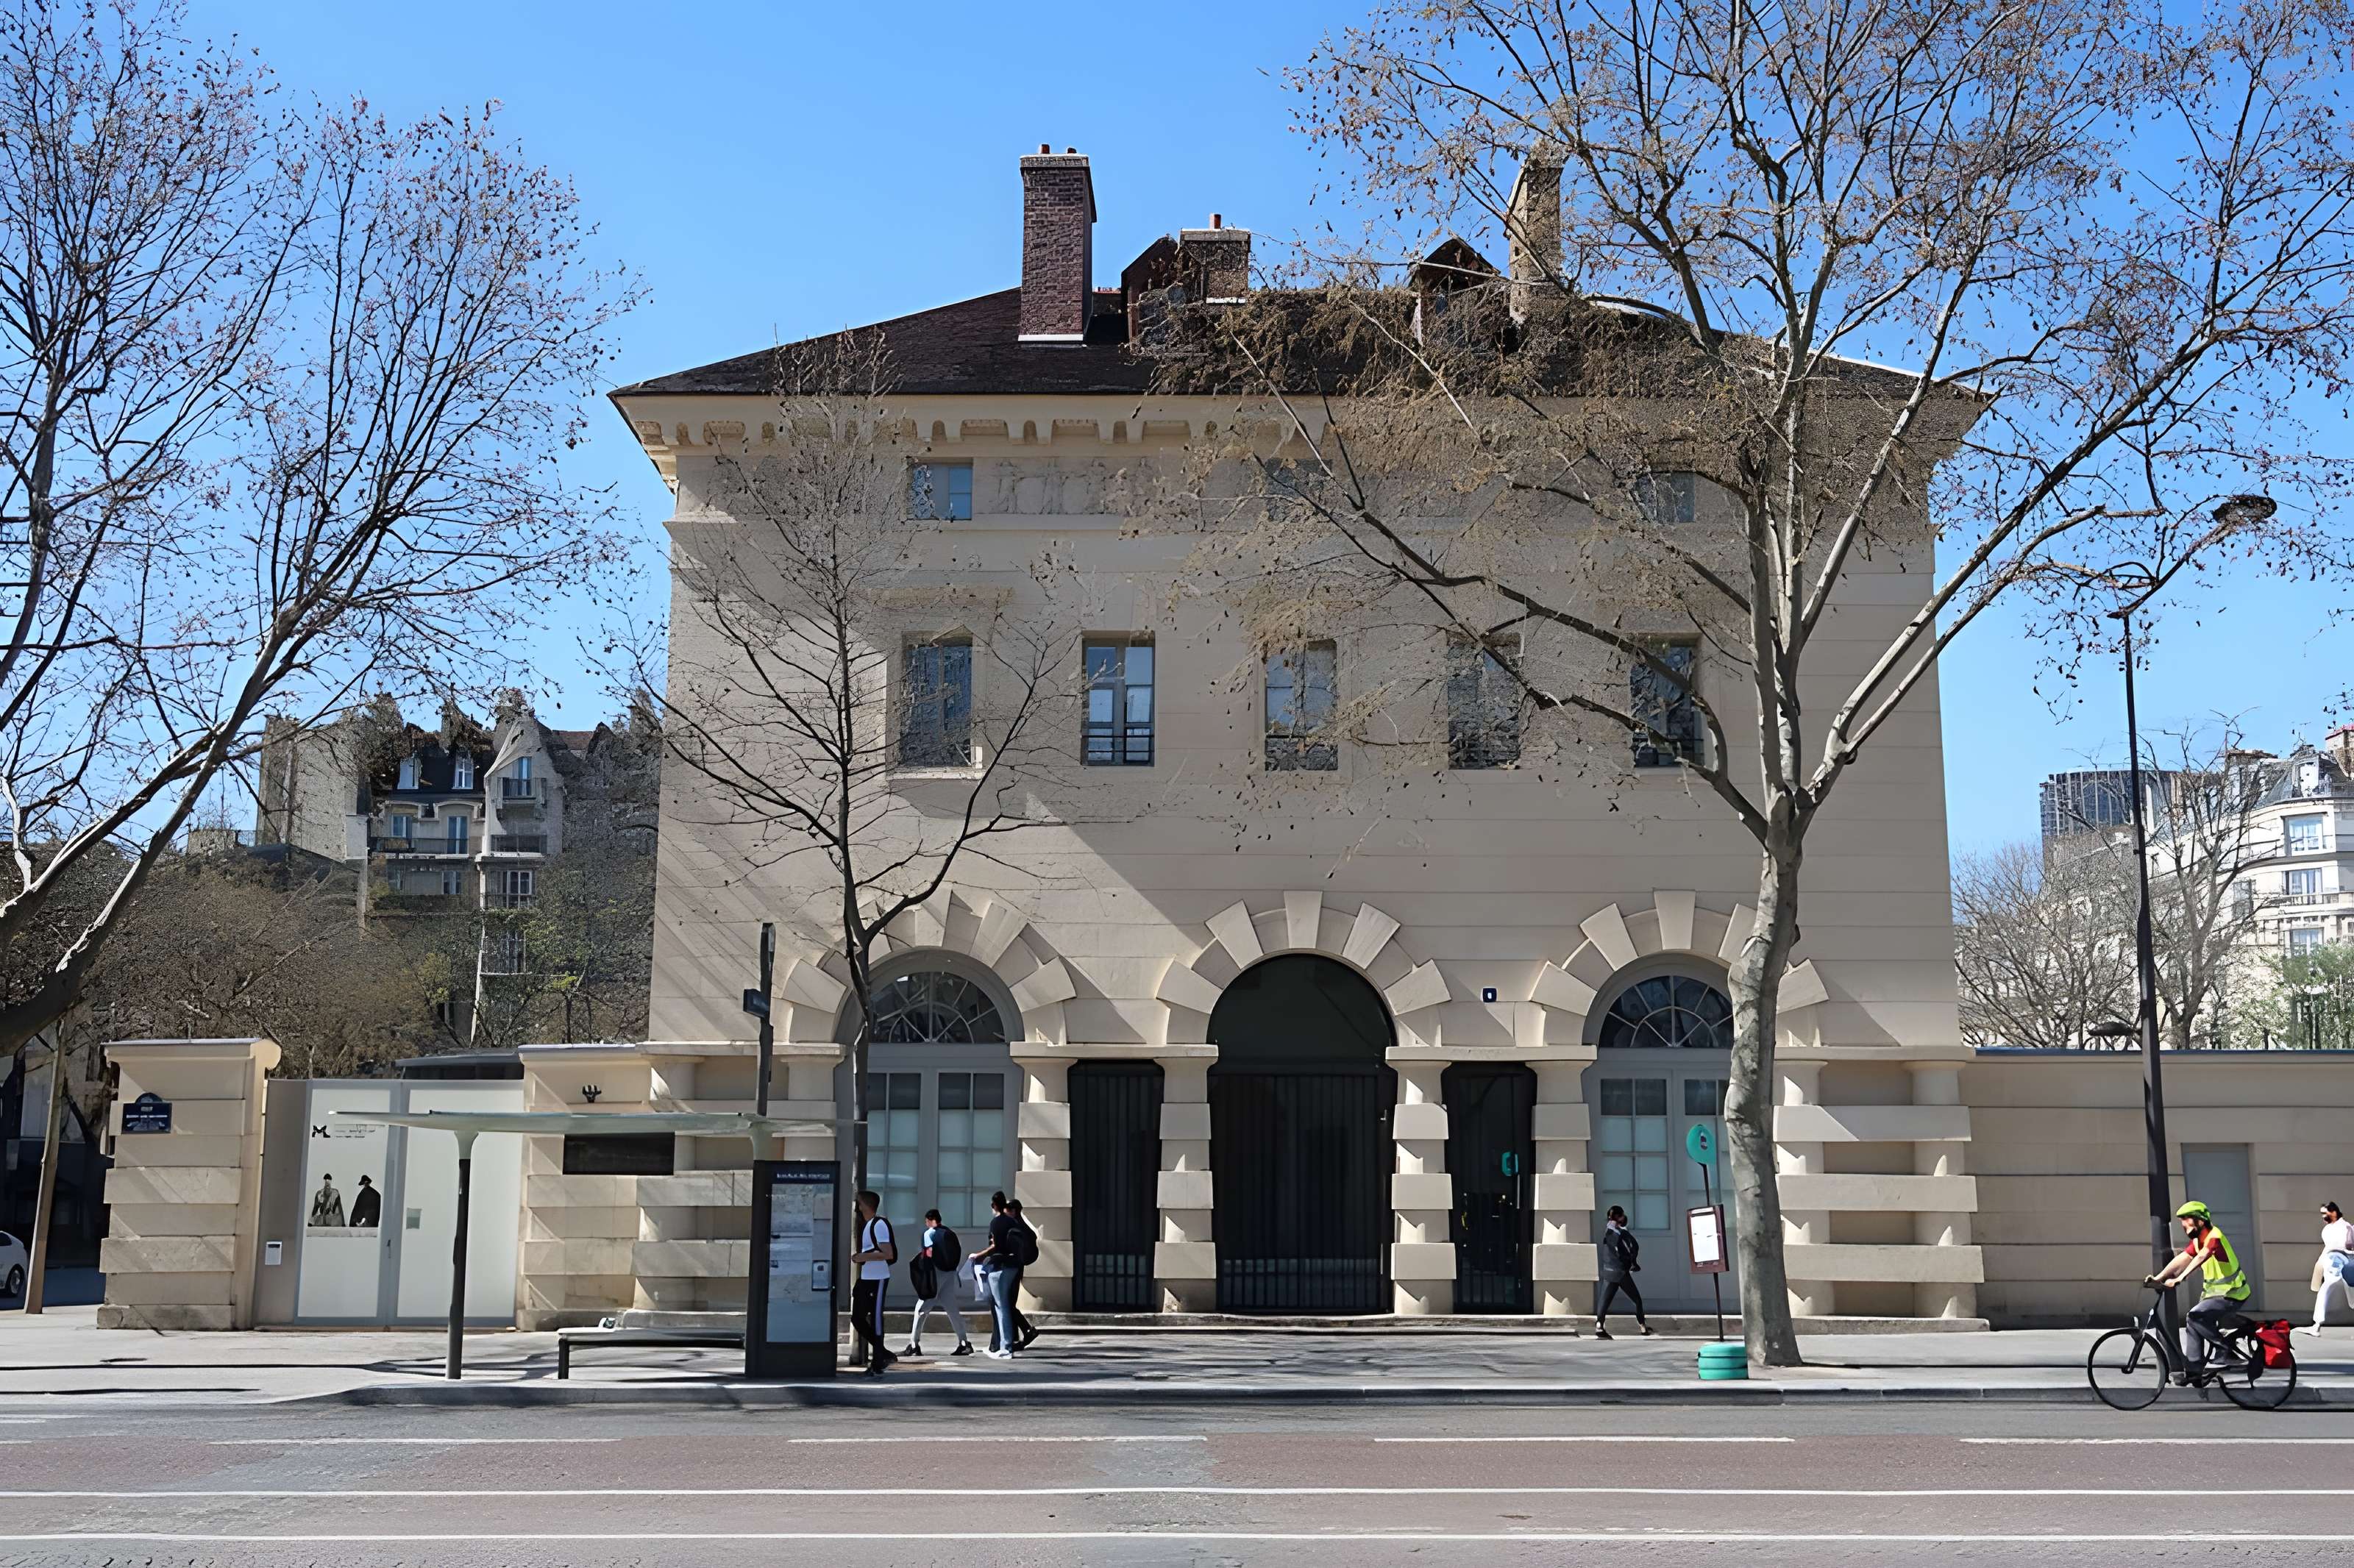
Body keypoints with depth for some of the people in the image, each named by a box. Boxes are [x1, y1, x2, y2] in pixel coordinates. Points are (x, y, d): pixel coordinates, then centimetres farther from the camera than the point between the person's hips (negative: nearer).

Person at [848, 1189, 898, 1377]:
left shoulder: (879, 1225, -14)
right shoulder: (866, 1225, 16)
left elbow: (888, 1254, -22)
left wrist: (863, 1257, -20)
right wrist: (859, 1257, 11)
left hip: (878, 1280, -10)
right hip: (866, 1279, 10)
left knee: (875, 1321, -4)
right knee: (857, 1318, 10)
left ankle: (877, 1365, 4)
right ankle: (884, 1355, 20)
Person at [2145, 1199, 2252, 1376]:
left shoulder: (2214, 1237, -21)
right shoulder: (2197, 1240, 6)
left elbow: (2200, 1258, -38)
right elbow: (2182, 1259, -3)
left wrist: (2180, 1279, -48)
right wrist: (2158, 1278, -15)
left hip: (2230, 1295, -9)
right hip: (2214, 1293, 9)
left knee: (2195, 1317, -22)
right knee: (2193, 1323, 5)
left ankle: (2224, 1347, -5)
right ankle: (2194, 1370, 10)